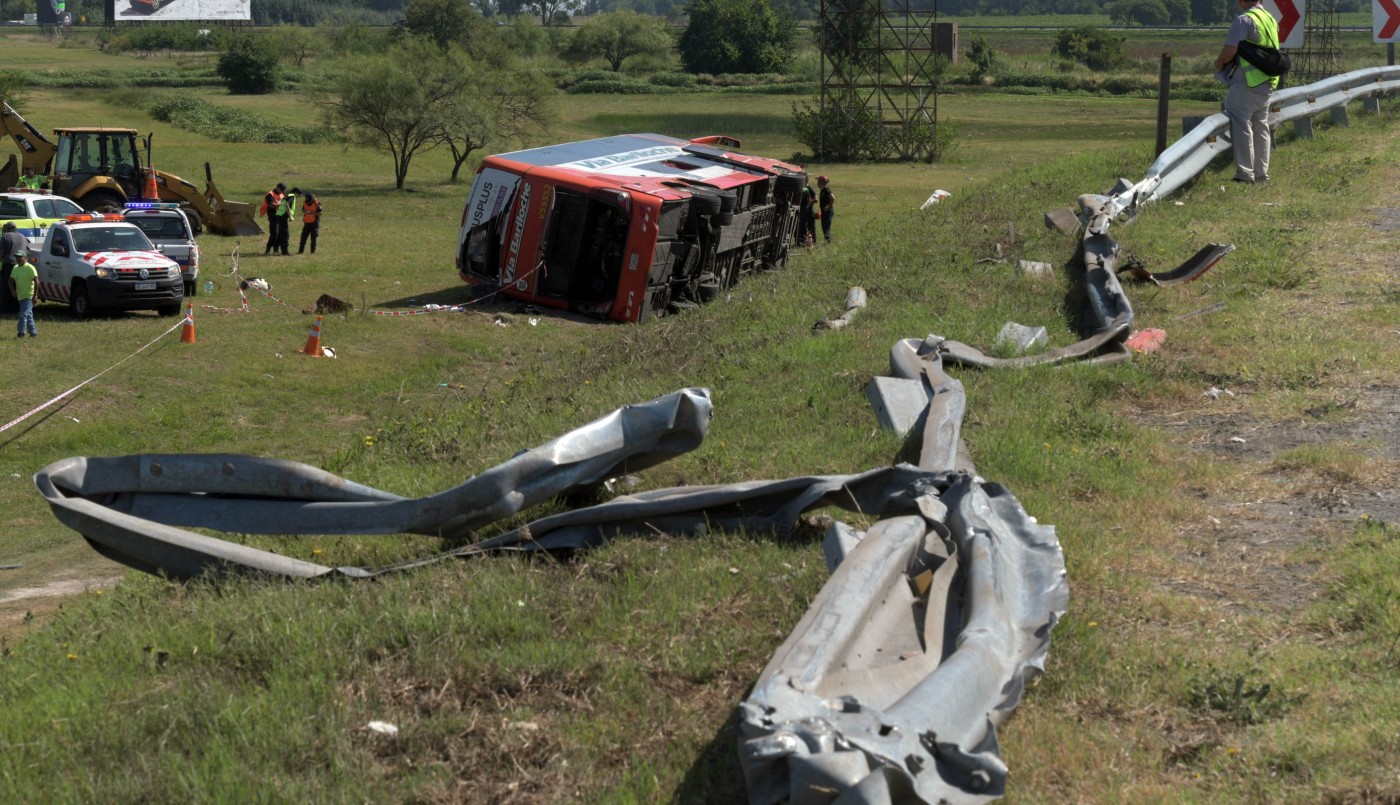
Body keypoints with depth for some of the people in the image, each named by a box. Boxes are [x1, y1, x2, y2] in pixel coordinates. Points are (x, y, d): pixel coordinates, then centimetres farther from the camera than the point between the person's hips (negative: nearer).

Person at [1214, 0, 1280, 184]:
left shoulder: (1244, 20, -15)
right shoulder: (1270, 19, 14)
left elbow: (1229, 51, -21)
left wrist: (1218, 63, 0)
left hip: (1247, 85, -9)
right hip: (1267, 84, 9)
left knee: (1241, 126, -5)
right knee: (1260, 127, 14)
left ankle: (1245, 172, -8)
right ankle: (1261, 173, 18)